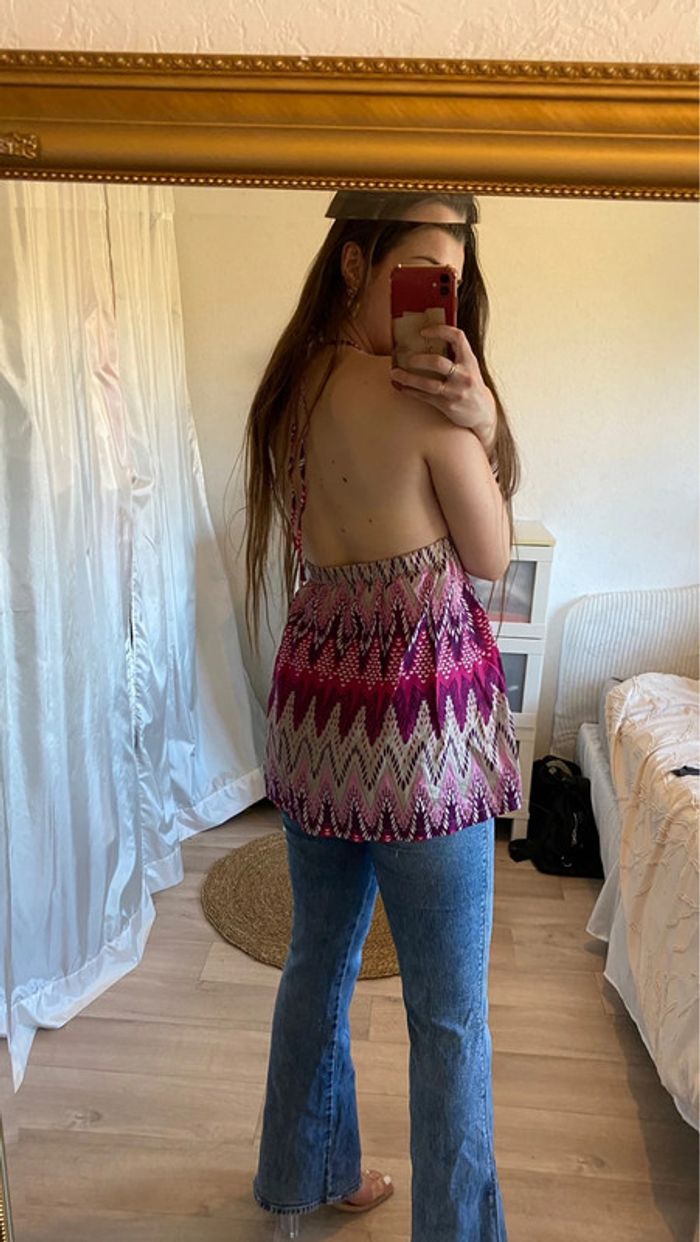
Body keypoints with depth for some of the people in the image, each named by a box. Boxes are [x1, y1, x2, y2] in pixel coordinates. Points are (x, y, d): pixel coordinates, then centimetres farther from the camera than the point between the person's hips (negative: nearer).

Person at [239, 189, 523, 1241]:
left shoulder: (290, 387, 5)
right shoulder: (424, 398, -18)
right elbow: (490, 560, -6)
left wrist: (469, 428, -7)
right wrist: (477, 425, -6)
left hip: (312, 711, 8)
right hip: (419, 729, -8)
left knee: (319, 960, 25)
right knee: (451, 1014, 13)